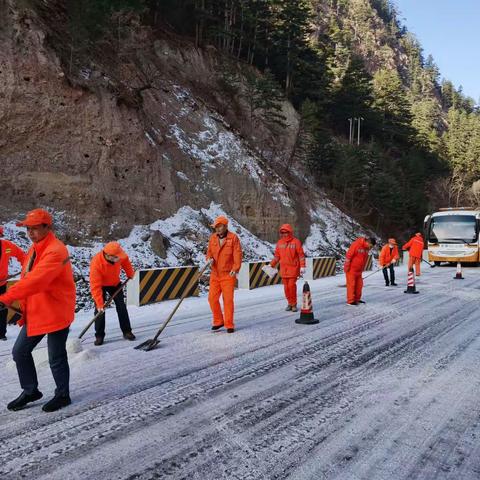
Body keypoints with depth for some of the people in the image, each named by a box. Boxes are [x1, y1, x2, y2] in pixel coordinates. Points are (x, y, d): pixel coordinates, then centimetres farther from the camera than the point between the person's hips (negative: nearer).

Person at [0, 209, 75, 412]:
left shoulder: (55, 251, -20)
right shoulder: (35, 249, 12)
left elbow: (36, 280, -31)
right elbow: (26, 279, 13)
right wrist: (23, 307, 9)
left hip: (56, 312, -9)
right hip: (34, 313, 9)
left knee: (56, 358, 4)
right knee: (20, 352, 14)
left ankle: (63, 395, 24)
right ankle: (30, 391, 32)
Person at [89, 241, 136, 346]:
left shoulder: (119, 256, -30)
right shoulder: (96, 263, -40)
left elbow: (125, 261, -2)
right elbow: (95, 286, -36)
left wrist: (130, 274, 5)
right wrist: (99, 303, -36)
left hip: (115, 283, 4)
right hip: (100, 285, -3)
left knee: (121, 307, 4)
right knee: (100, 309, -8)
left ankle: (127, 331, 13)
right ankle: (99, 336, 6)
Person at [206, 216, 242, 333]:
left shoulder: (233, 238, -7)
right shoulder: (213, 238, 7)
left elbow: (237, 254, -12)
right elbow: (209, 252, 15)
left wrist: (235, 269, -23)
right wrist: (209, 259, -7)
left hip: (228, 275, -4)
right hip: (215, 274, 5)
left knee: (228, 300, -1)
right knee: (212, 298, 4)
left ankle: (229, 324, 11)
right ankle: (218, 321, 23)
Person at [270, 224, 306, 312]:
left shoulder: (296, 242, -2)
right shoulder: (279, 242, 11)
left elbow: (301, 255, -3)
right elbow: (276, 256, 16)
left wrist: (302, 267, -9)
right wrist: (271, 265, 9)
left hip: (293, 268, -4)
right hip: (283, 269, 4)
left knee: (291, 285, -10)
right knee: (286, 287, 5)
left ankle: (294, 304, 4)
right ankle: (290, 303, 17)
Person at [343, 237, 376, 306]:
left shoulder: (367, 248, 4)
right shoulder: (356, 244, -22)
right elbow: (349, 255, -20)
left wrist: (362, 268, 17)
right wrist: (347, 267, -16)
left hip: (359, 270, 8)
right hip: (351, 269, -8)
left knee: (359, 284, 9)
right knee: (351, 284, -4)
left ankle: (357, 299, 21)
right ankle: (350, 300, 1)